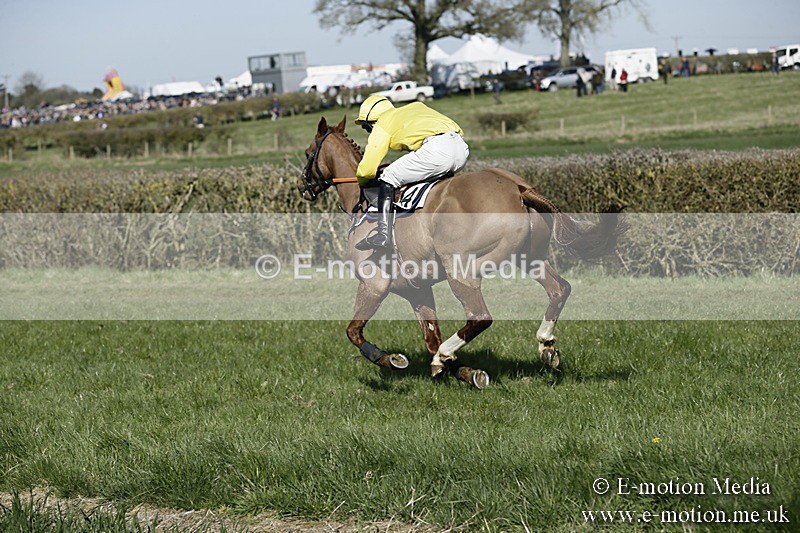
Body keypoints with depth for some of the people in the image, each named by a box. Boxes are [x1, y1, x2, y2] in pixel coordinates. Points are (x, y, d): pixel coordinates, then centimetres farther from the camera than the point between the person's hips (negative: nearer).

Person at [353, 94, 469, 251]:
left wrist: (361, 182, 35)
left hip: (436, 149, -7)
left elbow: (367, 169, 10)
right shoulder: (416, 107, 36)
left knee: (387, 178, 6)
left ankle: (383, 234, -3)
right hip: (462, 149, 7)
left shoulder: (382, 125, 16)